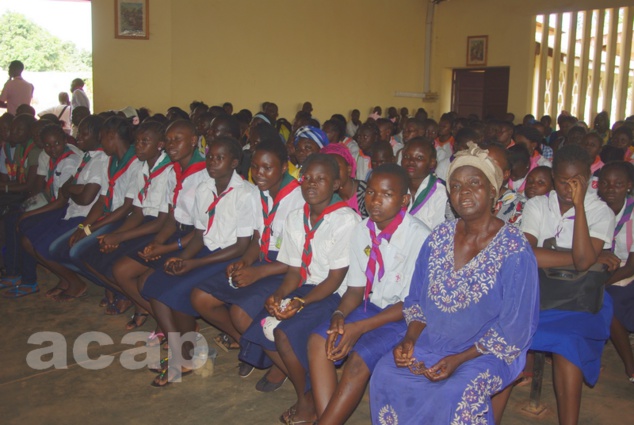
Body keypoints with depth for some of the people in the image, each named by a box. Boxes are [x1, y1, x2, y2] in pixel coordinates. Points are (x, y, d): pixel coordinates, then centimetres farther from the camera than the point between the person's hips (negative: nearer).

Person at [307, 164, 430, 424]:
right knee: (318, 341, -16)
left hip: (405, 317, -6)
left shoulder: (419, 237, -19)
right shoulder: (363, 230, 1)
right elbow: (356, 288, 6)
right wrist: (339, 315, -15)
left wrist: (360, 328, -21)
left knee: (359, 358, -28)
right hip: (372, 305, 6)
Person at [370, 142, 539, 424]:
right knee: (385, 374, -19)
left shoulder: (514, 250, -12)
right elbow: (416, 300, 10)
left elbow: (514, 328, -12)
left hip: (487, 351, -4)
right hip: (433, 341, 4)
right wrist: (410, 339, -8)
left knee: (456, 395, -32)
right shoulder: (439, 237, 3)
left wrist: (459, 359, -18)